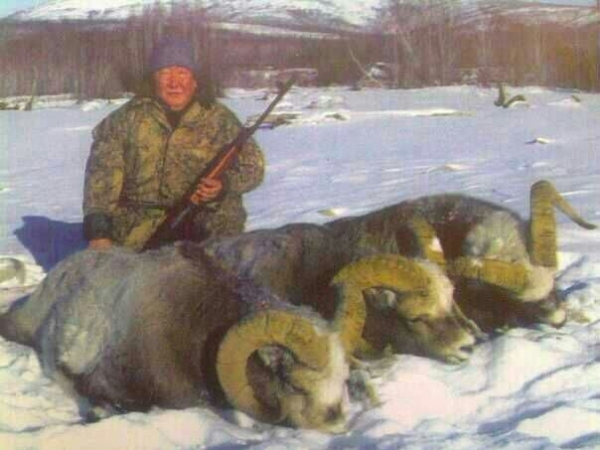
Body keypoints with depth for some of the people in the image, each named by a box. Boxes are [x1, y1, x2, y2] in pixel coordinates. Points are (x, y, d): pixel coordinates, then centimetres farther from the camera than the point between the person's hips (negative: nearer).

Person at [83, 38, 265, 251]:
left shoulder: (220, 120, 9)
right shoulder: (127, 118, 7)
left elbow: (252, 166, 12)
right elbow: (102, 172, -2)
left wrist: (225, 185, -11)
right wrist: (97, 230, -16)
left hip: (209, 234, 1)